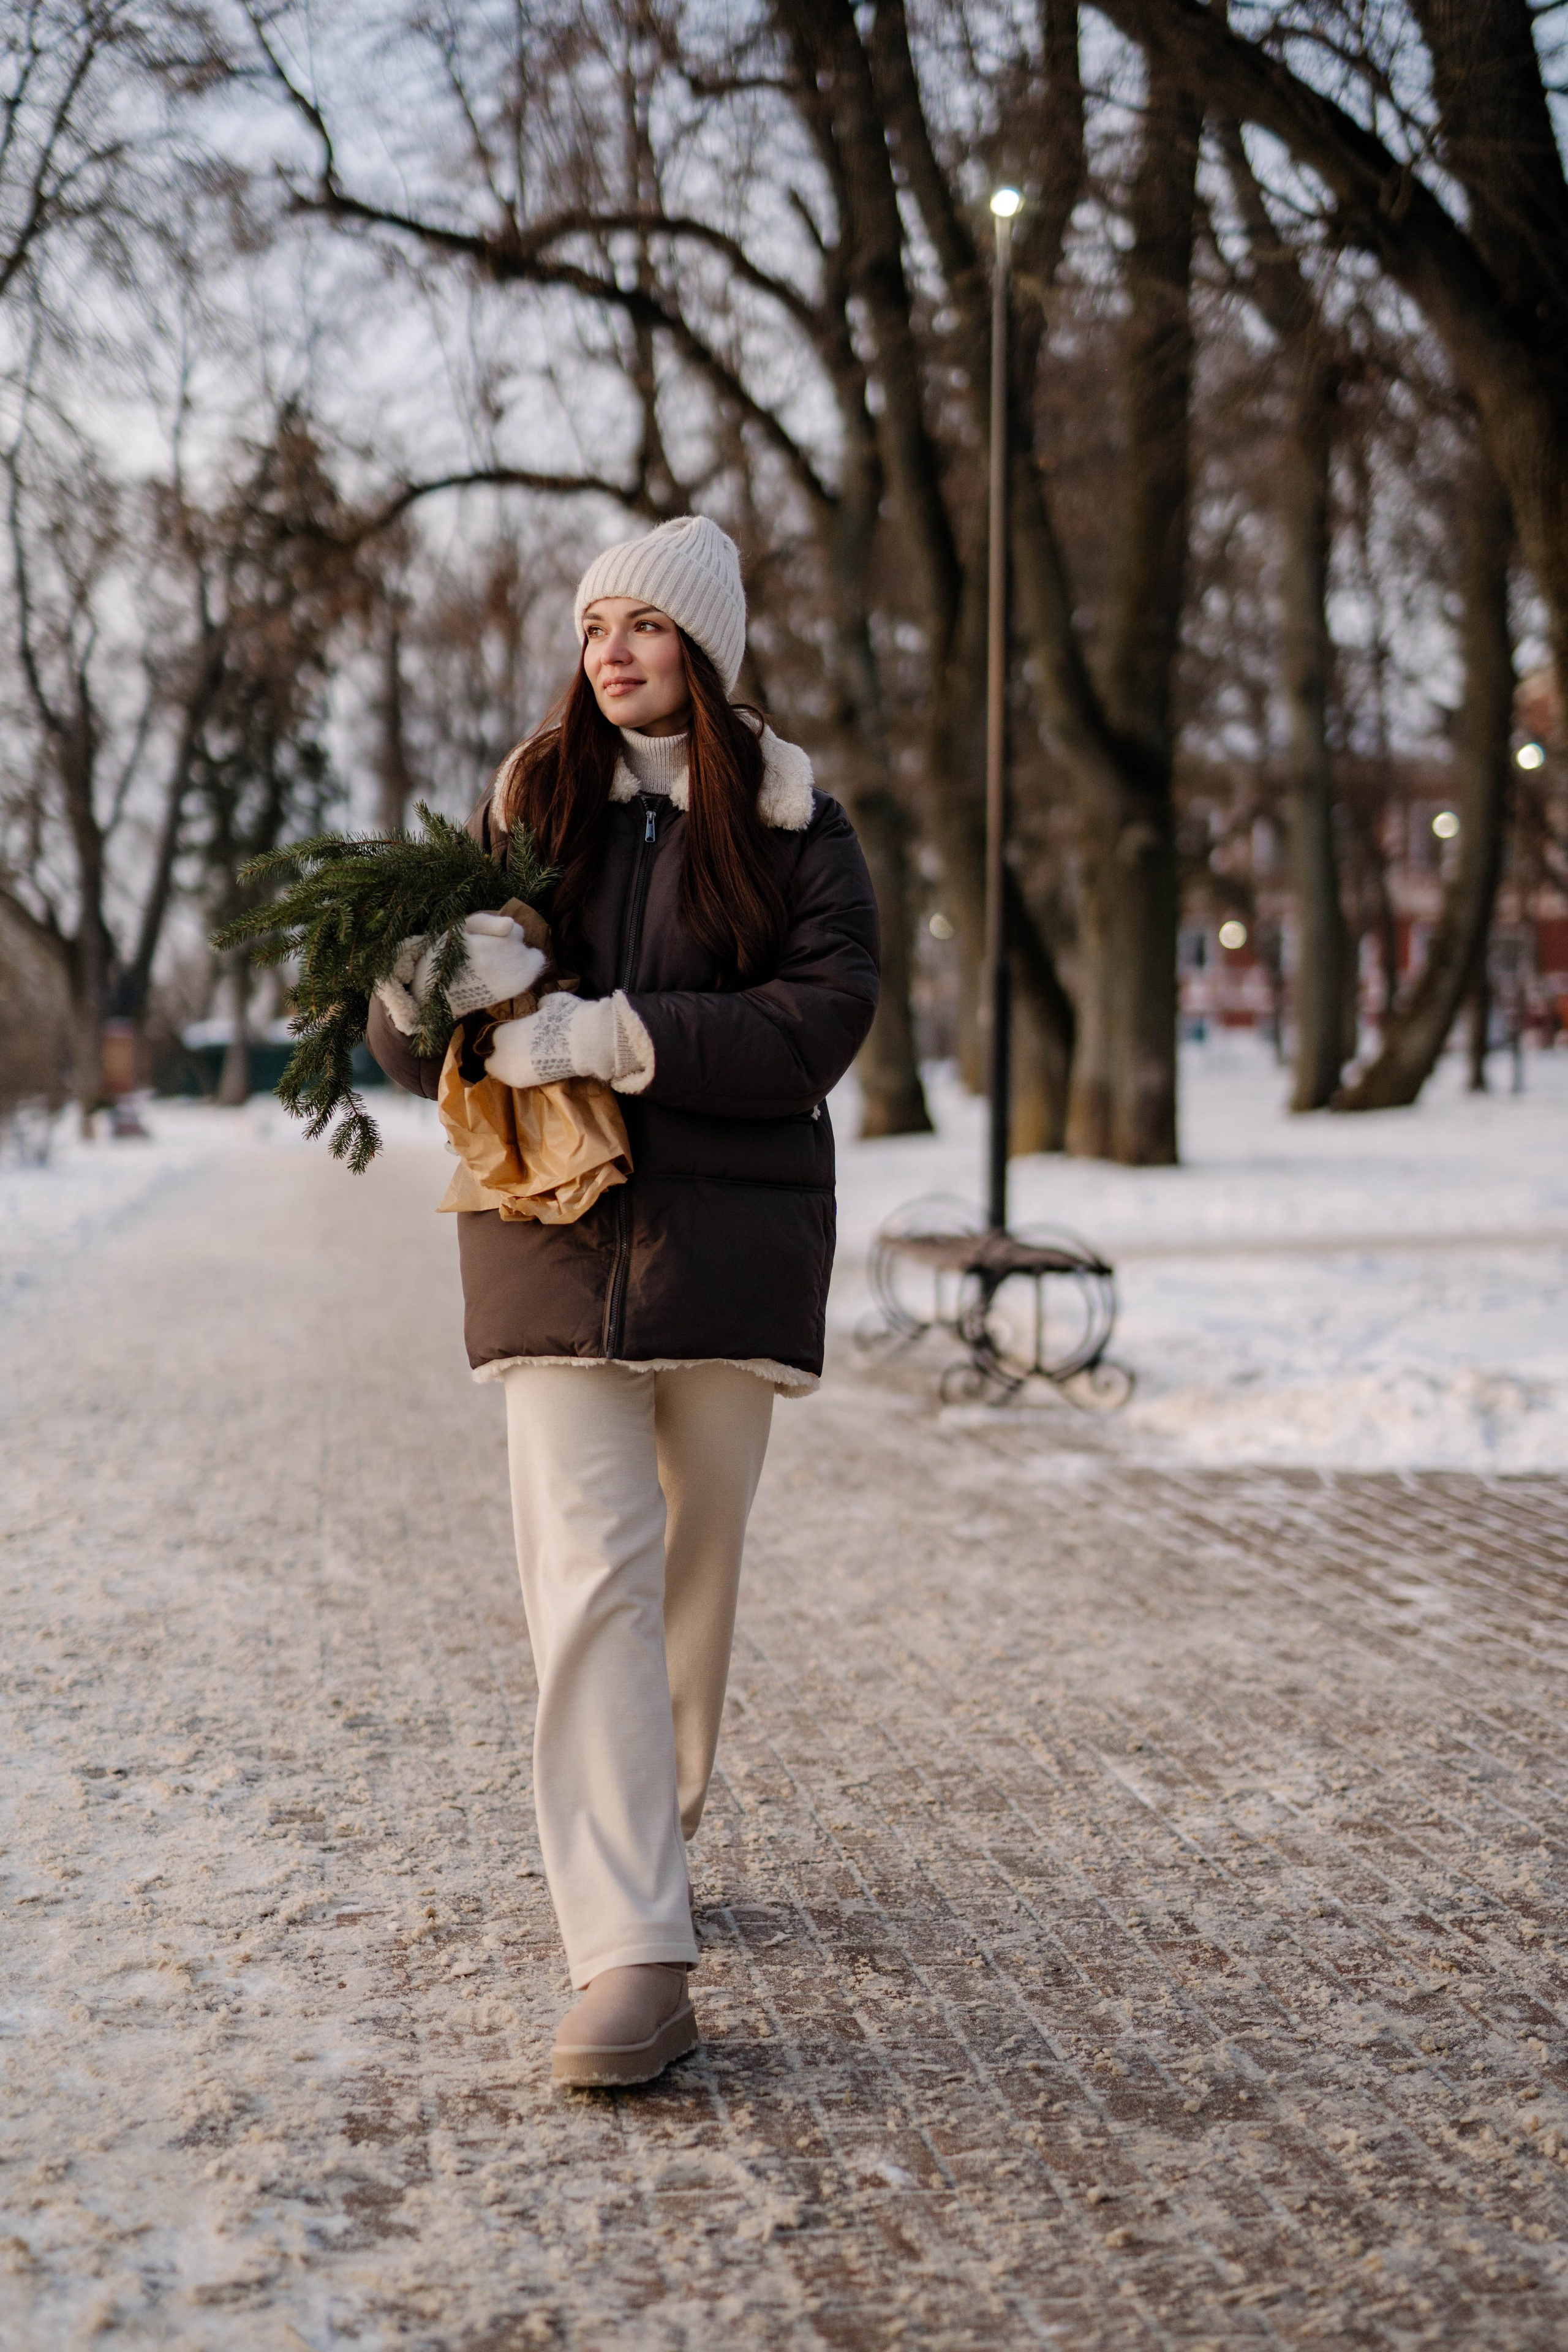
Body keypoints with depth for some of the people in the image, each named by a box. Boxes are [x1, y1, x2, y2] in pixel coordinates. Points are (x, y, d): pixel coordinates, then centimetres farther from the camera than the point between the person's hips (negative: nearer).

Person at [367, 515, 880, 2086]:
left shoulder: (794, 827, 5)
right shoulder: (523, 809, 10)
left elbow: (820, 1024, -11)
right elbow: (407, 1046, 8)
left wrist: (612, 1034, -21)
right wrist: (452, 983, -17)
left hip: (730, 1237, 0)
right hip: (555, 1240, 0)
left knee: (694, 1566, 11)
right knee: (588, 1579, -11)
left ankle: (654, 1836, 35)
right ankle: (632, 1959, -15)